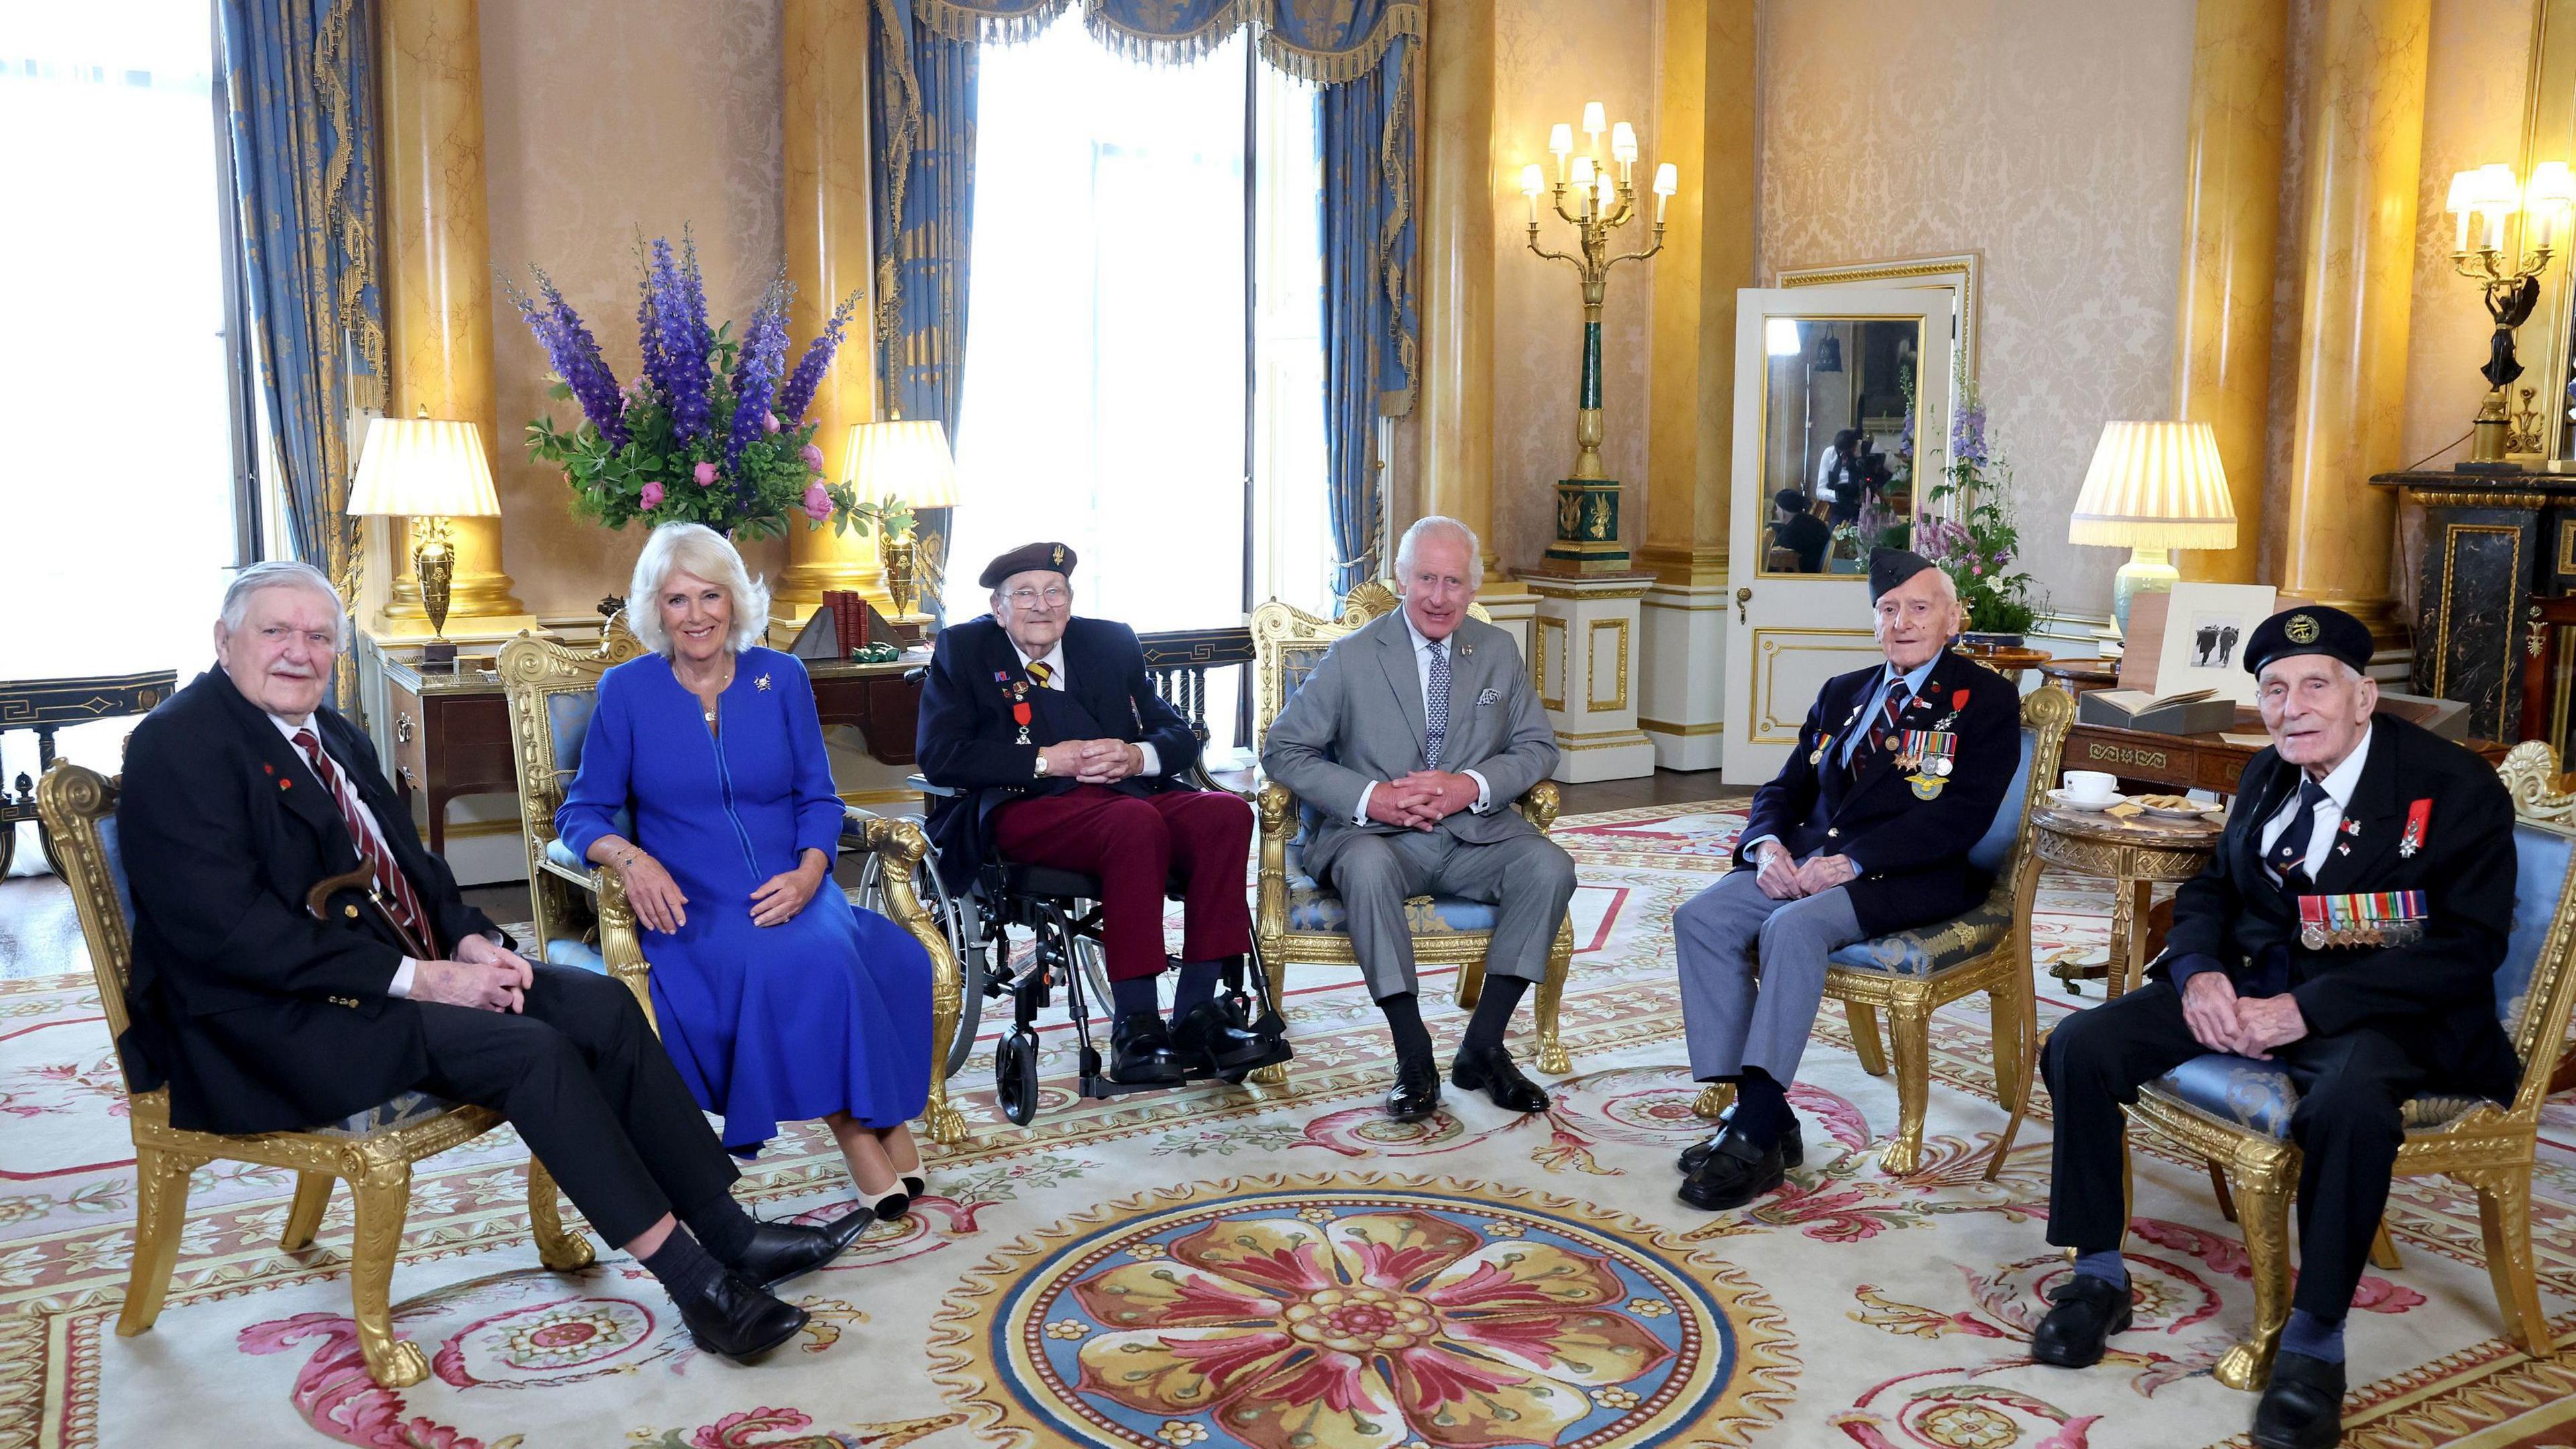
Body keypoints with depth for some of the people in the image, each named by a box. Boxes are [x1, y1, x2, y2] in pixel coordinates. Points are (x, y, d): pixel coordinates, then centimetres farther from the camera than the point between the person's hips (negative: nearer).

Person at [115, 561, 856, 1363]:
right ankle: (694, 1280, -19)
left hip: (399, 968, 8)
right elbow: (234, 931, -21)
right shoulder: (180, 747, -11)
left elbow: (412, 866, 19)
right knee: (533, 1050, -25)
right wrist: (421, 979, -22)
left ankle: (731, 1233, -8)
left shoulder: (333, 734, 16)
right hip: (284, 1022, -8)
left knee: (601, 1004, -10)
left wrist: (471, 940, -4)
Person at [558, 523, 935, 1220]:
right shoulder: (627, 690, 4)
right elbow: (582, 811, 4)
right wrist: (631, 858, -19)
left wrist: (808, 874, -11)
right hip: (691, 906, -2)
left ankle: (880, 1116, -17)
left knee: (828, 950, -33)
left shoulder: (782, 678, 9)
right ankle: (856, 1126, -20)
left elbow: (819, 798, 9)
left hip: (790, 893, 2)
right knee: (786, 963, -34)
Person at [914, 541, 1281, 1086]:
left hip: (1128, 792, 5)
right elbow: (937, 754, -5)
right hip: (1023, 807, -4)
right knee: (1135, 822, -35)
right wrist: (1046, 760, -13)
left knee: (1226, 813, -25)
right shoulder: (964, 649, 10)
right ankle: (1135, 1027, -31)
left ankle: (1197, 1013, -24)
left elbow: (1180, 736, 15)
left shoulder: (1111, 642, 20)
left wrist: (1138, 756, -9)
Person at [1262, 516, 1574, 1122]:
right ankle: (1414, 1059, -26)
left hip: (1474, 833, 3)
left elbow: (1538, 747, 10)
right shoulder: (1352, 657, 0)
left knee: (1549, 866, -26)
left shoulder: (1499, 652, 11)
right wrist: (1369, 797, -17)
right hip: (1378, 833, -3)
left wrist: (1473, 786, -12)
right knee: (1368, 868, -37)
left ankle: (1482, 1049, -16)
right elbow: (1284, 749, -2)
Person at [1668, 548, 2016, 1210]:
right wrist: (1767, 844, -5)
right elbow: (1784, 789, 19)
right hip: (1807, 859, 6)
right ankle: (1755, 1110, -18)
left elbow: (1962, 814, -11)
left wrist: (1851, 862, -19)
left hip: (1910, 879, -6)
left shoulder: (1986, 699, 2)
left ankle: (1758, 1141, -30)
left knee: (1794, 927, -34)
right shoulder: (1841, 693, 22)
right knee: (1701, 918, -19)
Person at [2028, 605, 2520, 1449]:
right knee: (2079, 1046, -15)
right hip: (2246, 980, 6)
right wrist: (2199, 972, -9)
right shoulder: (2267, 776, 10)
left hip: (2380, 1007, -5)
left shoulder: (2457, 789, -10)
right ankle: (2098, 1277, 1)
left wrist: (2303, 1008, -25)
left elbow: (2466, 950, -16)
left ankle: (2315, 1339, -19)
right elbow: (2209, 890, 16)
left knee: (2350, 1102, -40)